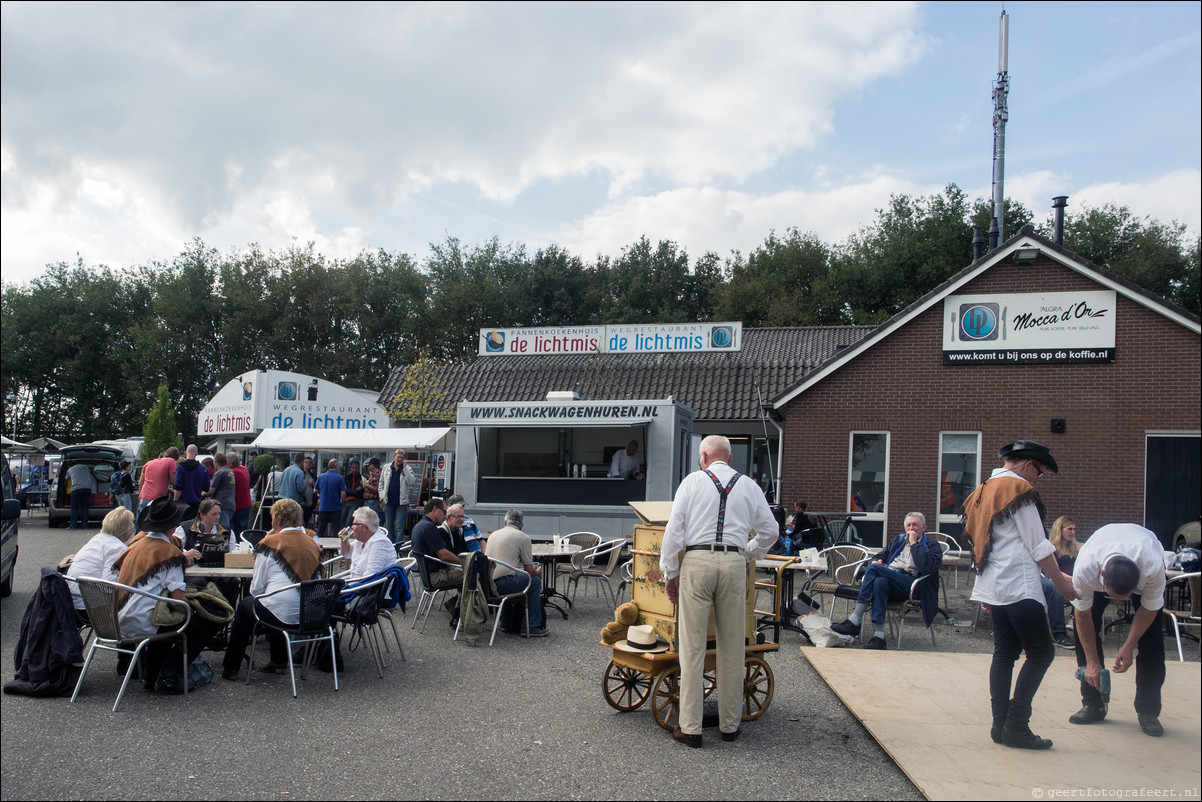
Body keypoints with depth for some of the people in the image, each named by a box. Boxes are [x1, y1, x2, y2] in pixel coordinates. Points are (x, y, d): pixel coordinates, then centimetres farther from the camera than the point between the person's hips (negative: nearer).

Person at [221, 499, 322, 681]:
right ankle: (279, 662, 35)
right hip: (311, 616, 6)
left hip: (284, 615, -5)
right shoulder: (312, 544, 10)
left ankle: (230, 667, 29)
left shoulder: (271, 542, -4)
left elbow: (257, 589, -1)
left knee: (245, 605, 22)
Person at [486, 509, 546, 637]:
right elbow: (529, 570, 1)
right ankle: (532, 627, 14)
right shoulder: (523, 537, 0)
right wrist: (537, 572, 25)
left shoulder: (494, 534, 20)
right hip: (502, 584, -7)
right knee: (535, 581, 13)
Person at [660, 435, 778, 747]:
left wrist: (671, 572, 5)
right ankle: (730, 725, 20)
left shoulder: (693, 481, 5)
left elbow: (673, 528, 0)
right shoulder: (749, 487, 12)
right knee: (732, 648, 11)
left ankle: (690, 728, 4)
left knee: (692, 647, 1)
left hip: (697, 560, -2)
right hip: (734, 563, 2)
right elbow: (770, 530, 17)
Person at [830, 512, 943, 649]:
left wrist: (914, 544, -5)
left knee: (873, 569, -30)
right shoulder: (898, 540, 29)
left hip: (910, 584, -5)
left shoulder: (932, 545, 11)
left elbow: (927, 567, -9)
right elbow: (879, 556, 27)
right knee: (879, 582, -36)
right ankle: (879, 636, -40)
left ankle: (854, 621, -32)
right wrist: (876, 561, 3)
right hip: (887, 577, 5)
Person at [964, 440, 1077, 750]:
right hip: (1019, 586, -9)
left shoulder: (983, 491, 17)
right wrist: (1061, 581, 0)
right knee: (1041, 652, -3)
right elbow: (1038, 547, -10)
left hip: (994, 586, 9)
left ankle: (1001, 725, 10)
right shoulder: (1019, 490, -9)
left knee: (1004, 653, 10)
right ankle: (1016, 725, -5)